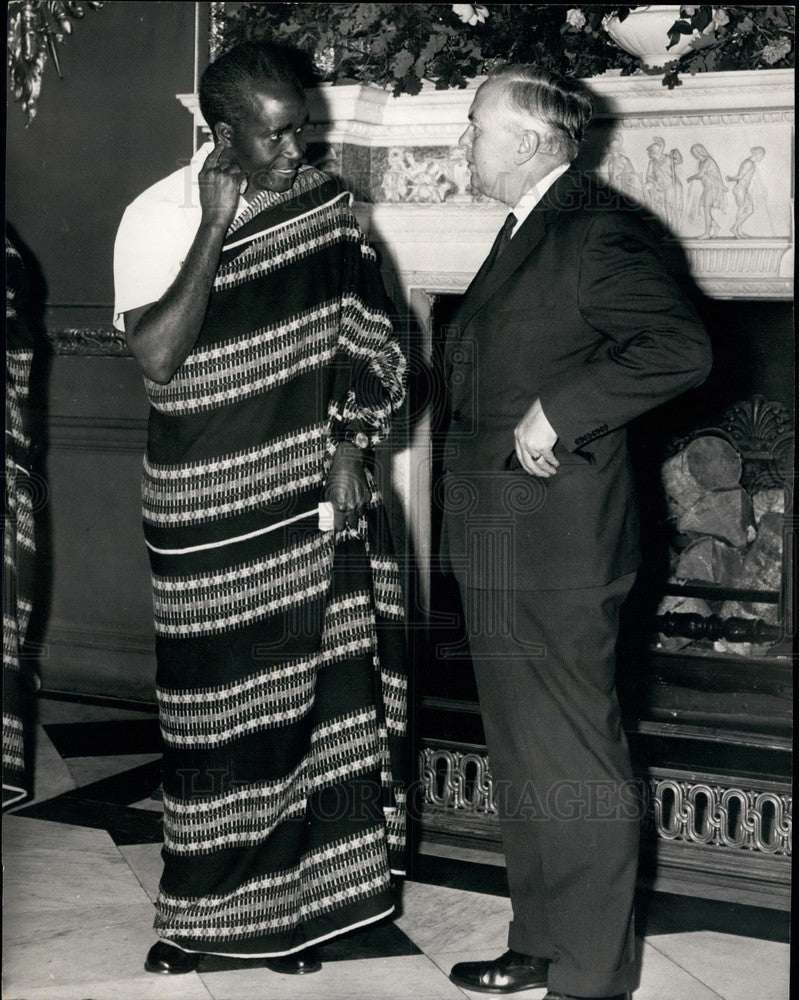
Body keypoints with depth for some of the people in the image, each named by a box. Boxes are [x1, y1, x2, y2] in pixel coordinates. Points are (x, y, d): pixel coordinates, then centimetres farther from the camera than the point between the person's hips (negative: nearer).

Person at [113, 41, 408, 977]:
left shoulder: (324, 204, 2)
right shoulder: (155, 220, -7)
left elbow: (367, 338, 7)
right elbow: (158, 358, -20)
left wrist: (351, 444, -4)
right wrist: (215, 227, -20)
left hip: (317, 499, 3)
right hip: (210, 515, -2)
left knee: (318, 701, 4)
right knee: (218, 716, 4)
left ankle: (298, 900, 18)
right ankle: (199, 913, 19)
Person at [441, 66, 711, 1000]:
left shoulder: (599, 229, -13)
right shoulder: (525, 231, 16)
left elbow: (680, 349, -24)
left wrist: (557, 411, -22)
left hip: (557, 548, -10)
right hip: (501, 545, 10)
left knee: (575, 762, 0)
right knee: (521, 757, 17)